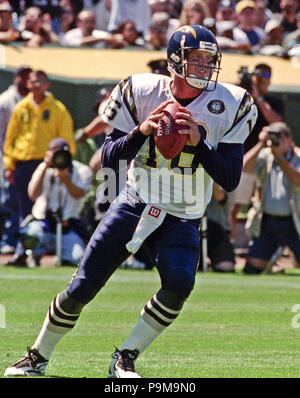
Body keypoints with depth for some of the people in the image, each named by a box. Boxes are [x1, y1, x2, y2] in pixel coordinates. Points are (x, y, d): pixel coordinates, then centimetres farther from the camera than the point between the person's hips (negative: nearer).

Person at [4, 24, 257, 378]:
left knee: (180, 283, -28)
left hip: (182, 220, 0)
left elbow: (231, 180, -10)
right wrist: (142, 131, -24)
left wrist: (198, 142, -24)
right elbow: (108, 160, -7)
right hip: (134, 205, 0)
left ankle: (125, 359, -11)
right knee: (81, 289, -3)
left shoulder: (229, 106, -8)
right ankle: (38, 357, 20)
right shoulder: (142, 92, -8)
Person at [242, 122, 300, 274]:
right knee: (253, 266, -3)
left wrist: (279, 157, -24)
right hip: (266, 221, 3)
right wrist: (261, 144, -15)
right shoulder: (265, 155, 6)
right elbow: (245, 167, -11)